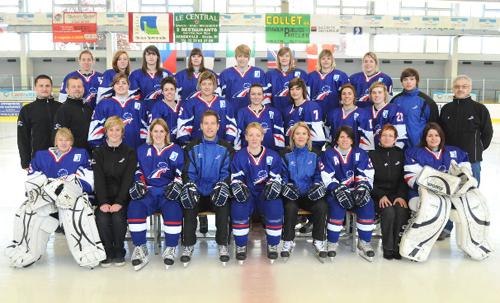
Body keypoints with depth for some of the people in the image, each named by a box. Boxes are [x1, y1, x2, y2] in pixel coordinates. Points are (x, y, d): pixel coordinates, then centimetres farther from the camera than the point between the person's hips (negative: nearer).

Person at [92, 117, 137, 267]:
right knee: (102, 217, -26)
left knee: (118, 216, -28)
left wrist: (119, 202, -20)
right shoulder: (98, 153, 8)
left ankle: (119, 252, -7)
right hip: (104, 197, 1)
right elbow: (98, 179, -3)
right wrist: (103, 202, -18)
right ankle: (107, 253, -7)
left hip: (123, 196, -1)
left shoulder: (130, 153, 4)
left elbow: (128, 179, -7)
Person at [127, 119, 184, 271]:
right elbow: (138, 171, 16)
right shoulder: (142, 150, 17)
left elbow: (181, 172, 7)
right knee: (134, 207, -29)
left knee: (173, 209, -34)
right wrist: (139, 184, -2)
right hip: (148, 191, 2)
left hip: (168, 192, -1)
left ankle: (171, 248, -16)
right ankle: (140, 248, -17)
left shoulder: (176, 150, 11)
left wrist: (176, 184, -10)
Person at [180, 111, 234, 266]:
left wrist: (222, 186, -19)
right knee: (189, 206, -29)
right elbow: (188, 172, 3)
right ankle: (188, 245, -15)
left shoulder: (226, 148, 5)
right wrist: (189, 186, -17)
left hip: (216, 193, -1)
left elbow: (226, 173, 1)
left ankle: (223, 245, -16)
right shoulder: (192, 148, 8)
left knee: (223, 206, -31)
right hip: (197, 193, 1)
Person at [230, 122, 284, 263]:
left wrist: (272, 186, -16)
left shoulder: (273, 156, 3)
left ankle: (273, 245, -9)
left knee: (275, 207, -32)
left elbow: (276, 178, 6)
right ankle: (241, 246, -11)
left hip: (266, 195, 0)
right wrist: (238, 187, -18)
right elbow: (236, 179, 3)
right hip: (246, 195, 0)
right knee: (238, 208, -32)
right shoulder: (239, 156, 3)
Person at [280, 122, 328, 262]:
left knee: (322, 206, -29)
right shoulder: (286, 155, 5)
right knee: (290, 207, -33)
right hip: (292, 194, -1)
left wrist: (317, 186, -11)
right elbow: (283, 176, 4)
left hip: (311, 194, 1)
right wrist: (287, 187, -14)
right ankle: (288, 241, -15)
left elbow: (319, 175, 8)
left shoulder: (315, 155, 7)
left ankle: (319, 241, -11)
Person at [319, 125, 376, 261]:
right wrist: (339, 191, -23)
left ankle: (364, 242, -14)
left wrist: (362, 189, -18)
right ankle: (332, 243, -20)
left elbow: (366, 175, 2)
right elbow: (328, 178, -7)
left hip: (356, 191, 2)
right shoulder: (328, 154, 4)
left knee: (367, 205, -27)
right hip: (336, 192, -2)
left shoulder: (360, 154, 11)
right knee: (337, 206, -34)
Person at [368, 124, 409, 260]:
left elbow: (404, 177, 5)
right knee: (389, 211, -31)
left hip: (397, 194, 2)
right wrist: (381, 195, -15)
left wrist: (401, 196, -11)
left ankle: (397, 246, -16)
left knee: (402, 210, -29)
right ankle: (387, 248, -16)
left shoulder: (400, 154, 13)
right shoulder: (372, 155, 7)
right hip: (378, 195, -2)